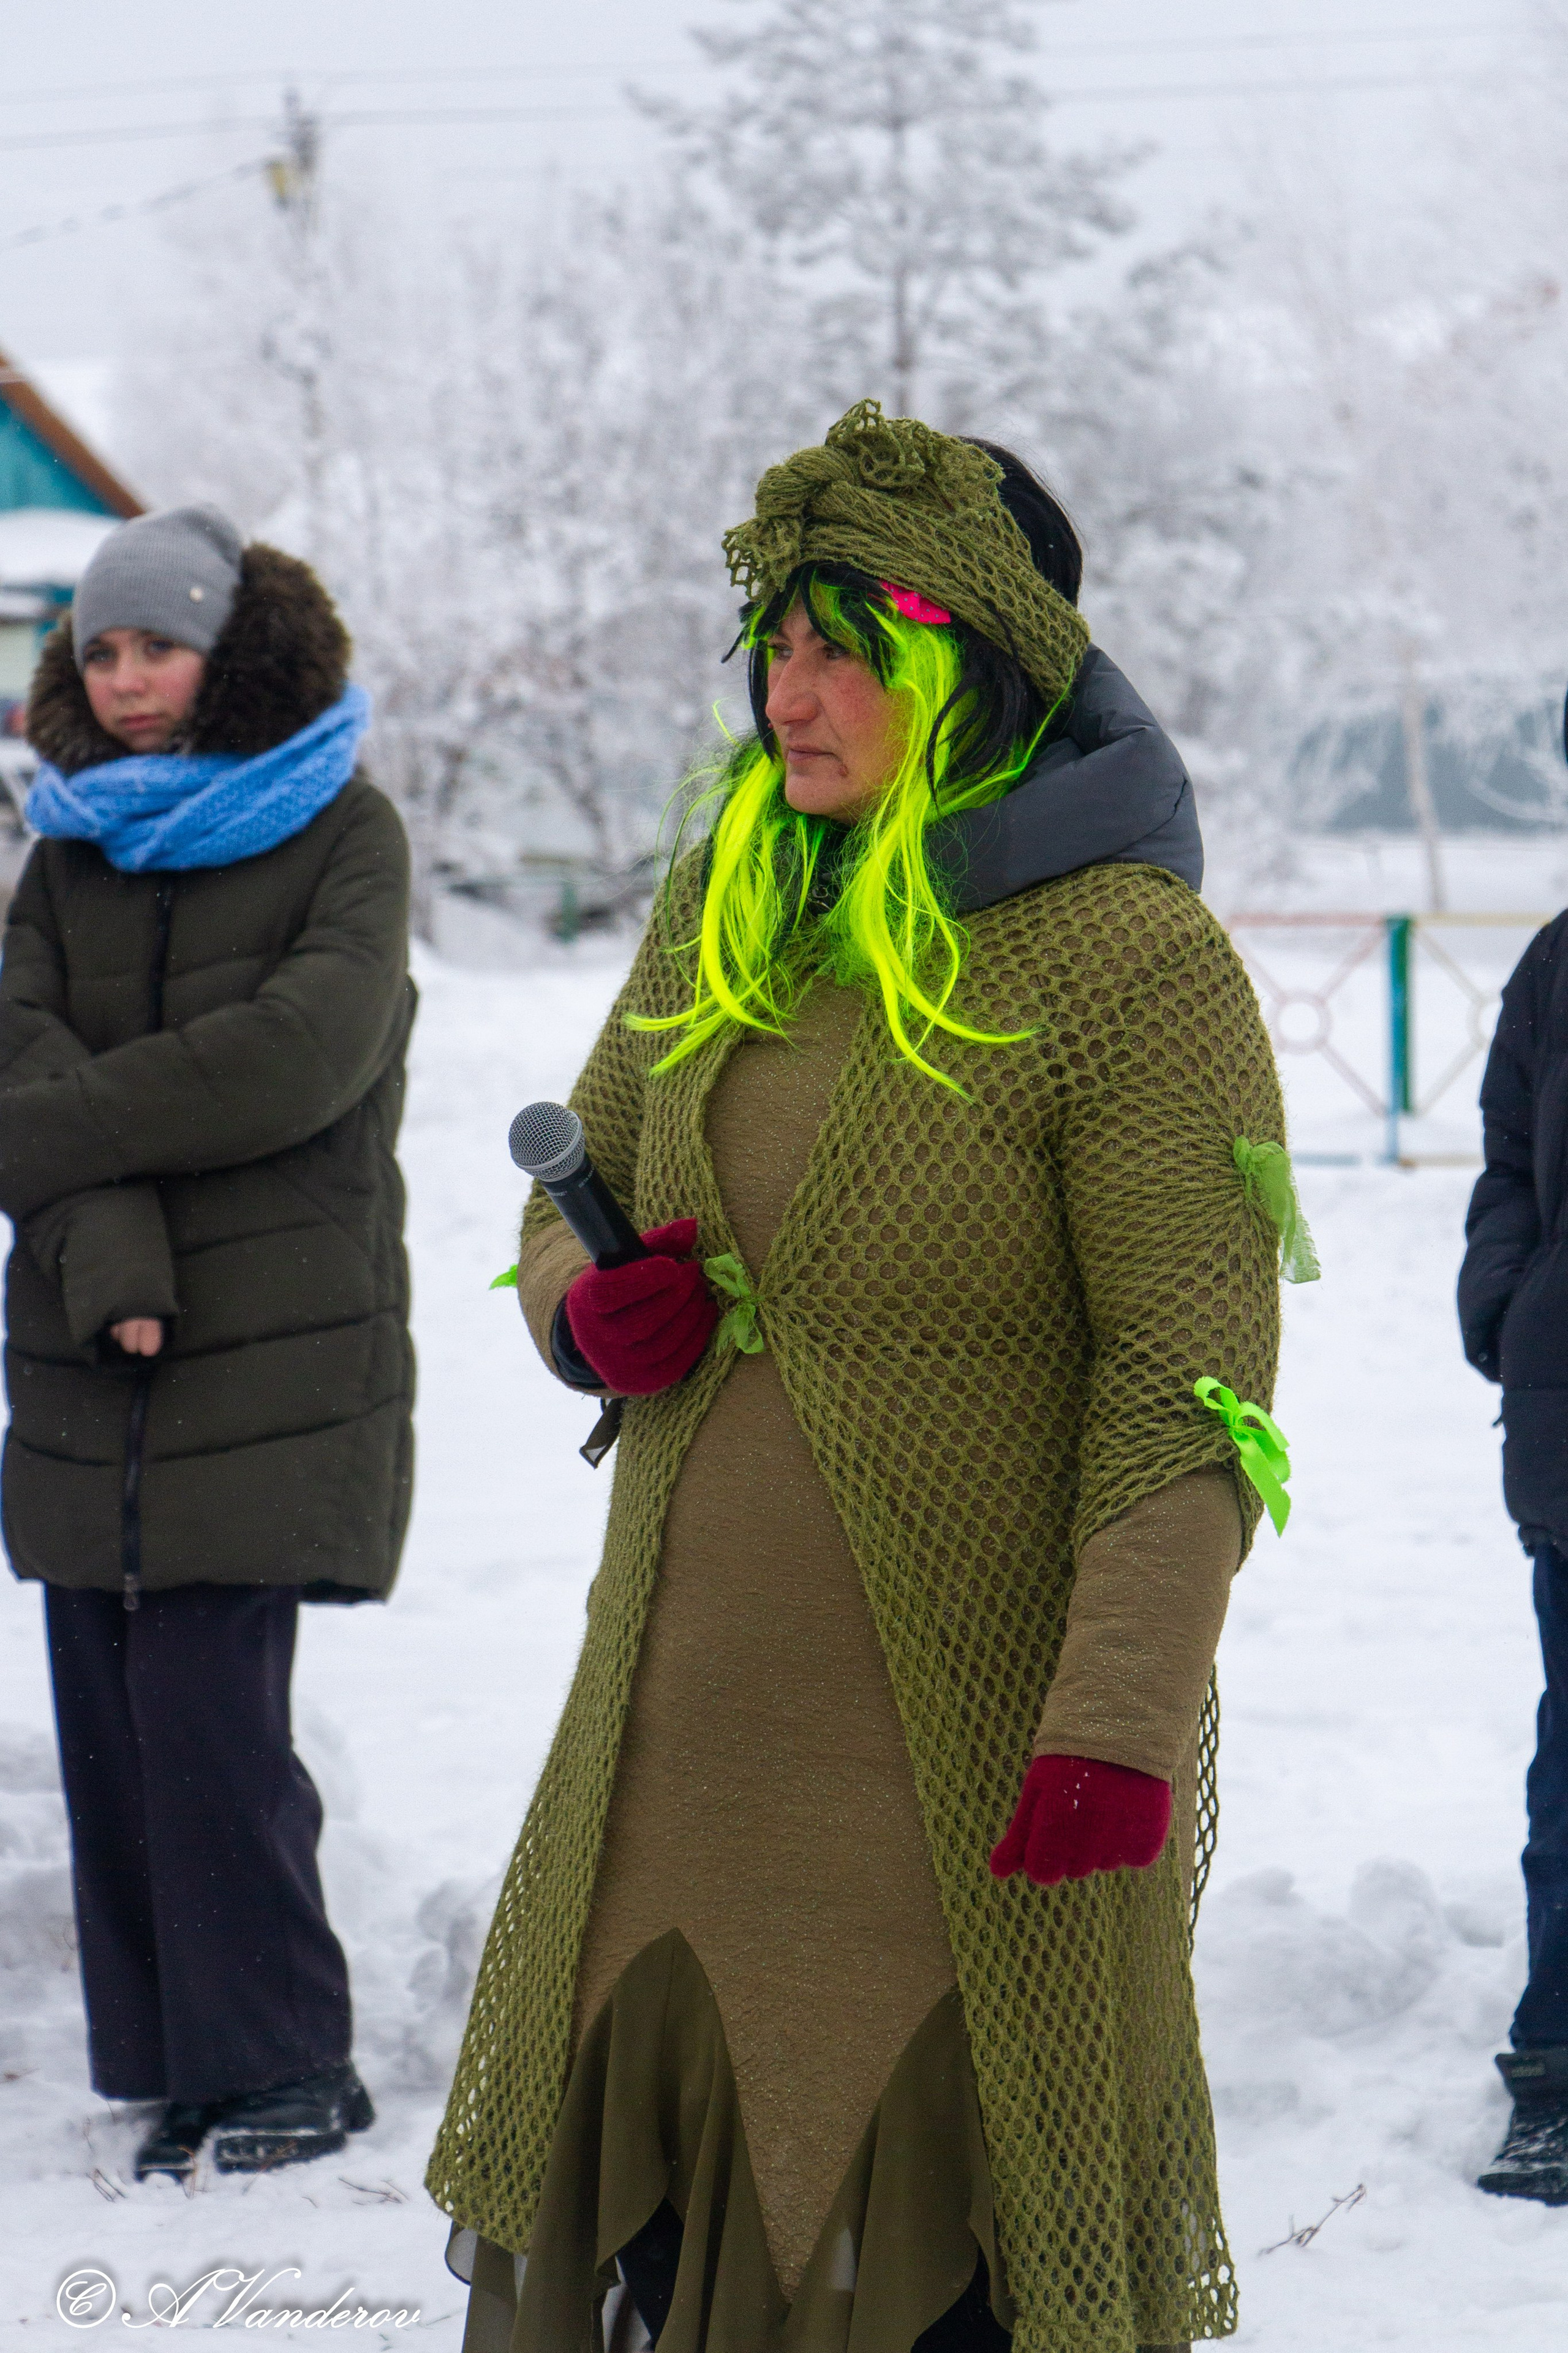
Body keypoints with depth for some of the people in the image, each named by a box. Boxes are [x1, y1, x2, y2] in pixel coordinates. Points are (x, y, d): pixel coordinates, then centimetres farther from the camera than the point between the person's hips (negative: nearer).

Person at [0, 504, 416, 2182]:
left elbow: (301, 1055, -14)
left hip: (276, 1351, -5)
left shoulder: (341, 833, 2)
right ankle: (174, 2064, 15)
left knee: (206, 1713, -10)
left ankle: (280, 2068, 1)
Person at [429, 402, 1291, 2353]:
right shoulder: (725, 905, 9)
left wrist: (1122, 1717, -24)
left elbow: (1187, 1380, -15)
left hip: (978, 1742, -6)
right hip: (687, 1720, 6)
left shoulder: (1129, 958, -12)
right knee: (637, 2194, 12)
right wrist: (589, 1309, -3)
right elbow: (574, 1189, 21)